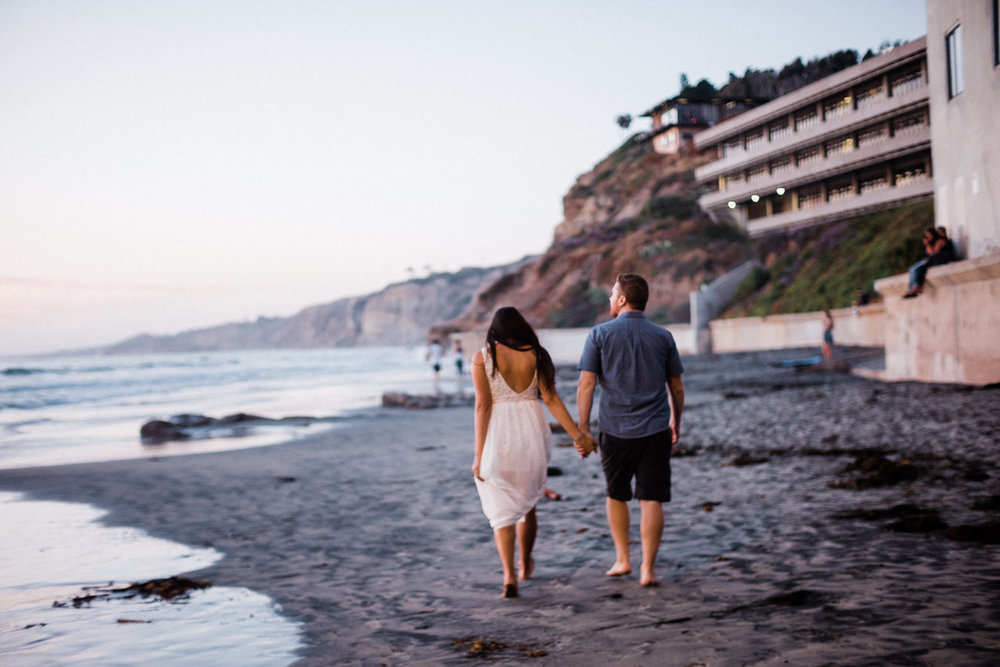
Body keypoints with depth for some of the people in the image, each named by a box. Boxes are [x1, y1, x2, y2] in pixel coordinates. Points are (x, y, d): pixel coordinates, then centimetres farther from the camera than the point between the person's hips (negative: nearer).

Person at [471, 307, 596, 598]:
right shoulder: (536, 355, 1)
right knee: (528, 503, 21)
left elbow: (483, 405, -8)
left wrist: (479, 454, -7)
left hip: (498, 434, -3)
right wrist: (577, 434, -2)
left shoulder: (482, 358, -4)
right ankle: (525, 564, 36)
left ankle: (509, 576, -9)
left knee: (502, 508, 4)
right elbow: (551, 399, -5)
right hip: (531, 431, 3)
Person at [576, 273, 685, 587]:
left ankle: (622, 559, 23)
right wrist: (676, 422, 24)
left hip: (615, 430, 0)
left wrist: (583, 428, -2)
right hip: (655, 431, 1)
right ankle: (648, 569, 0)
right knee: (651, 500, 2)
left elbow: (586, 385, -7)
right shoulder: (663, 337, 5)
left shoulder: (600, 334, -1)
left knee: (616, 495, 18)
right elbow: (677, 388, 10)